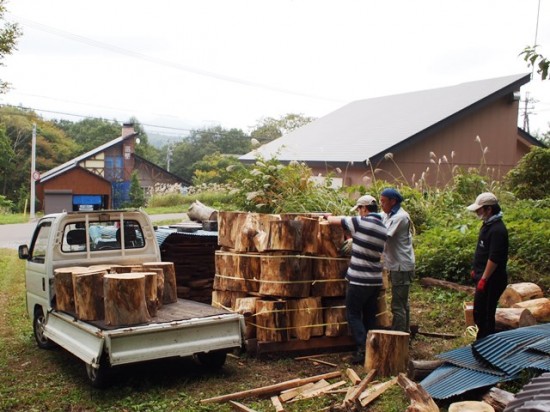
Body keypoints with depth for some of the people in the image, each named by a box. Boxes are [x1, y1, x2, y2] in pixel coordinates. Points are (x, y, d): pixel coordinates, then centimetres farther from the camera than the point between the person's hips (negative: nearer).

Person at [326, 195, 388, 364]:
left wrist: (329, 217, 21)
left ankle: (363, 349, -6)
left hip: (359, 280, -7)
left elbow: (334, 220, -3)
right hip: (376, 280, 7)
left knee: (353, 314, 2)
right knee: (370, 315, 15)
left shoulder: (360, 223, -14)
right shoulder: (384, 229, 6)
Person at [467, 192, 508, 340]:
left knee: (483, 314, -3)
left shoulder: (497, 229, -20)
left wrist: (483, 279, -22)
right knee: (479, 314, 16)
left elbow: (494, 258, -24)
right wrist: (476, 271, 22)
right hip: (484, 277, 10)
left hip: (491, 280, -10)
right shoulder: (488, 225, 11)